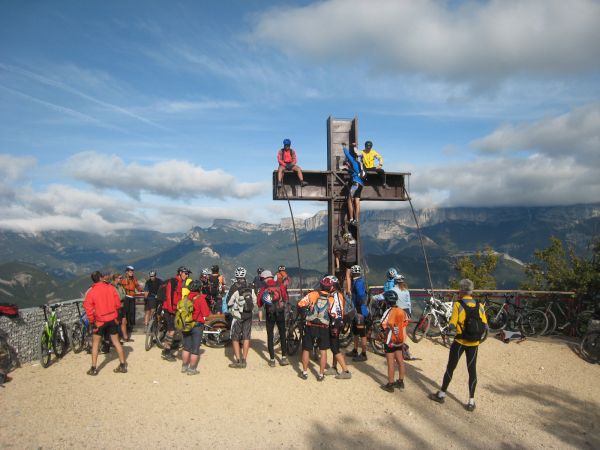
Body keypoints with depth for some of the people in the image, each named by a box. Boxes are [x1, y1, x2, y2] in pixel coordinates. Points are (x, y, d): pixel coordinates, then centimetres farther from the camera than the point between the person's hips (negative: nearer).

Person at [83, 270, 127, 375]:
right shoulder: (111, 287, -3)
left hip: (100, 320, -2)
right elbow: (118, 303, -1)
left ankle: (93, 368, 13)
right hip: (112, 319, 3)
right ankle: (123, 365, 13)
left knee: (95, 343, 12)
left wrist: (92, 321, 1)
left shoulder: (91, 292, -10)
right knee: (116, 341, 11)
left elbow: (88, 308, -12)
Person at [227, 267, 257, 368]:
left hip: (238, 316, -4)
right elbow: (254, 301, 6)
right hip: (248, 316, 4)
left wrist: (231, 309, 12)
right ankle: (244, 360, 12)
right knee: (246, 338, 9)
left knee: (235, 338, 6)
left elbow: (229, 302, -8)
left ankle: (237, 360, 4)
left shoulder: (234, 287, -13)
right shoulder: (250, 287, 0)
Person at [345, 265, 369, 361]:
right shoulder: (357, 281, 13)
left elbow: (361, 297, -24)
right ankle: (355, 351, 31)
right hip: (356, 310, 11)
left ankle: (363, 354, 5)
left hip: (360, 311, -11)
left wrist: (359, 312, -23)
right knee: (355, 332, 19)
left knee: (362, 334, -2)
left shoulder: (358, 282, -18)